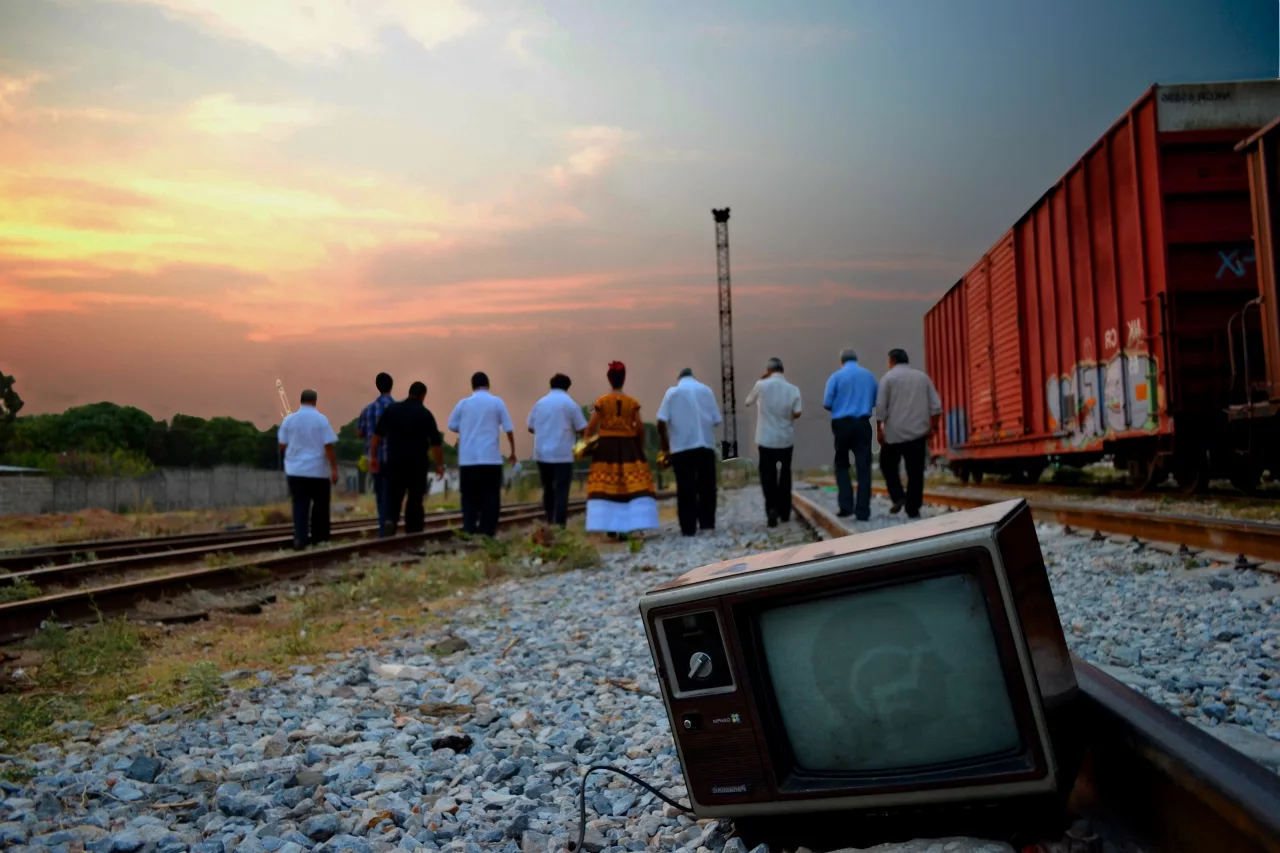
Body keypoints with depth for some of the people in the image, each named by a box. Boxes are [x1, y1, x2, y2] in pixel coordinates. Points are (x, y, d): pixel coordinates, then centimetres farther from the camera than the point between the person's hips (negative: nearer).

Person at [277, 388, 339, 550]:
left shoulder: (289, 420, 2)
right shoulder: (321, 420, -7)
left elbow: (282, 446, 4)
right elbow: (329, 446, -11)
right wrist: (334, 469, -8)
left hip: (295, 469, 2)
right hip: (318, 470, -2)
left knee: (300, 505, 2)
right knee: (320, 505, 12)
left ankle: (300, 538, -10)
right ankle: (318, 537, 16)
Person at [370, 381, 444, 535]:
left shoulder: (391, 409, 4)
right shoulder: (425, 413, -4)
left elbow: (378, 434, 3)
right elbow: (436, 442, -5)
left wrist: (373, 456, 10)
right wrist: (440, 464, 4)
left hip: (395, 460, 2)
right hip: (417, 462, -2)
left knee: (393, 495, 8)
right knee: (415, 498, 8)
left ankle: (391, 519, -18)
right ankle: (413, 531, 10)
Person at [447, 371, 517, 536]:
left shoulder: (463, 403, 4)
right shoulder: (497, 402, 1)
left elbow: (452, 426, 11)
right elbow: (508, 429, 1)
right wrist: (513, 451, 11)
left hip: (468, 458, 2)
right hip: (491, 457, -1)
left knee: (469, 496, 7)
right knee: (490, 496, 4)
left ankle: (469, 531, 2)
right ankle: (487, 531, 1)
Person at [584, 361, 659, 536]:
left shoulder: (601, 402, -2)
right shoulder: (632, 402, 1)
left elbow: (591, 426, -5)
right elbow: (640, 427, -2)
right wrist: (640, 446, 12)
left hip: (606, 447, 0)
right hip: (628, 446, 0)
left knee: (605, 486, 3)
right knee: (633, 484, 2)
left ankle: (610, 527, 3)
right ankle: (627, 525, -4)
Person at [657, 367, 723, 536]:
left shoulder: (672, 392, 2)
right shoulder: (706, 390, 9)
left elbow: (661, 422, -6)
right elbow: (716, 420, 6)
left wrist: (665, 444, 5)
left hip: (682, 446, -2)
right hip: (706, 444, 2)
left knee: (686, 488, 1)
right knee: (706, 486, 11)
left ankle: (688, 527, 0)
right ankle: (707, 522, 13)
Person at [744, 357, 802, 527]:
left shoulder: (761, 385, -7)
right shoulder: (793, 389, -4)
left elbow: (749, 401, 9)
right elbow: (796, 413, -4)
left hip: (766, 439, -2)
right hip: (786, 439, 2)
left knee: (768, 475, 3)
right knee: (785, 475, 15)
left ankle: (772, 508, -16)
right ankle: (785, 511, 19)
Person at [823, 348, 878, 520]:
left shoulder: (836, 376, -1)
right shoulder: (869, 375, 9)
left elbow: (827, 404, -5)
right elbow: (875, 402, 12)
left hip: (842, 424, -2)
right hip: (863, 424, 2)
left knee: (842, 465, 12)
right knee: (863, 467, 3)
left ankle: (846, 505, 0)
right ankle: (862, 511, 0)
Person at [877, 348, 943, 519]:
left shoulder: (888, 377, 1)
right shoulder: (922, 376, 11)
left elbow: (881, 406, -7)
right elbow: (936, 405, 5)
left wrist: (879, 429, -1)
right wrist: (933, 426, 11)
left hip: (894, 432, -3)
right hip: (918, 432, 3)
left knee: (888, 465, 14)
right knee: (915, 471, 5)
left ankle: (898, 497, -2)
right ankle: (913, 509, 3)